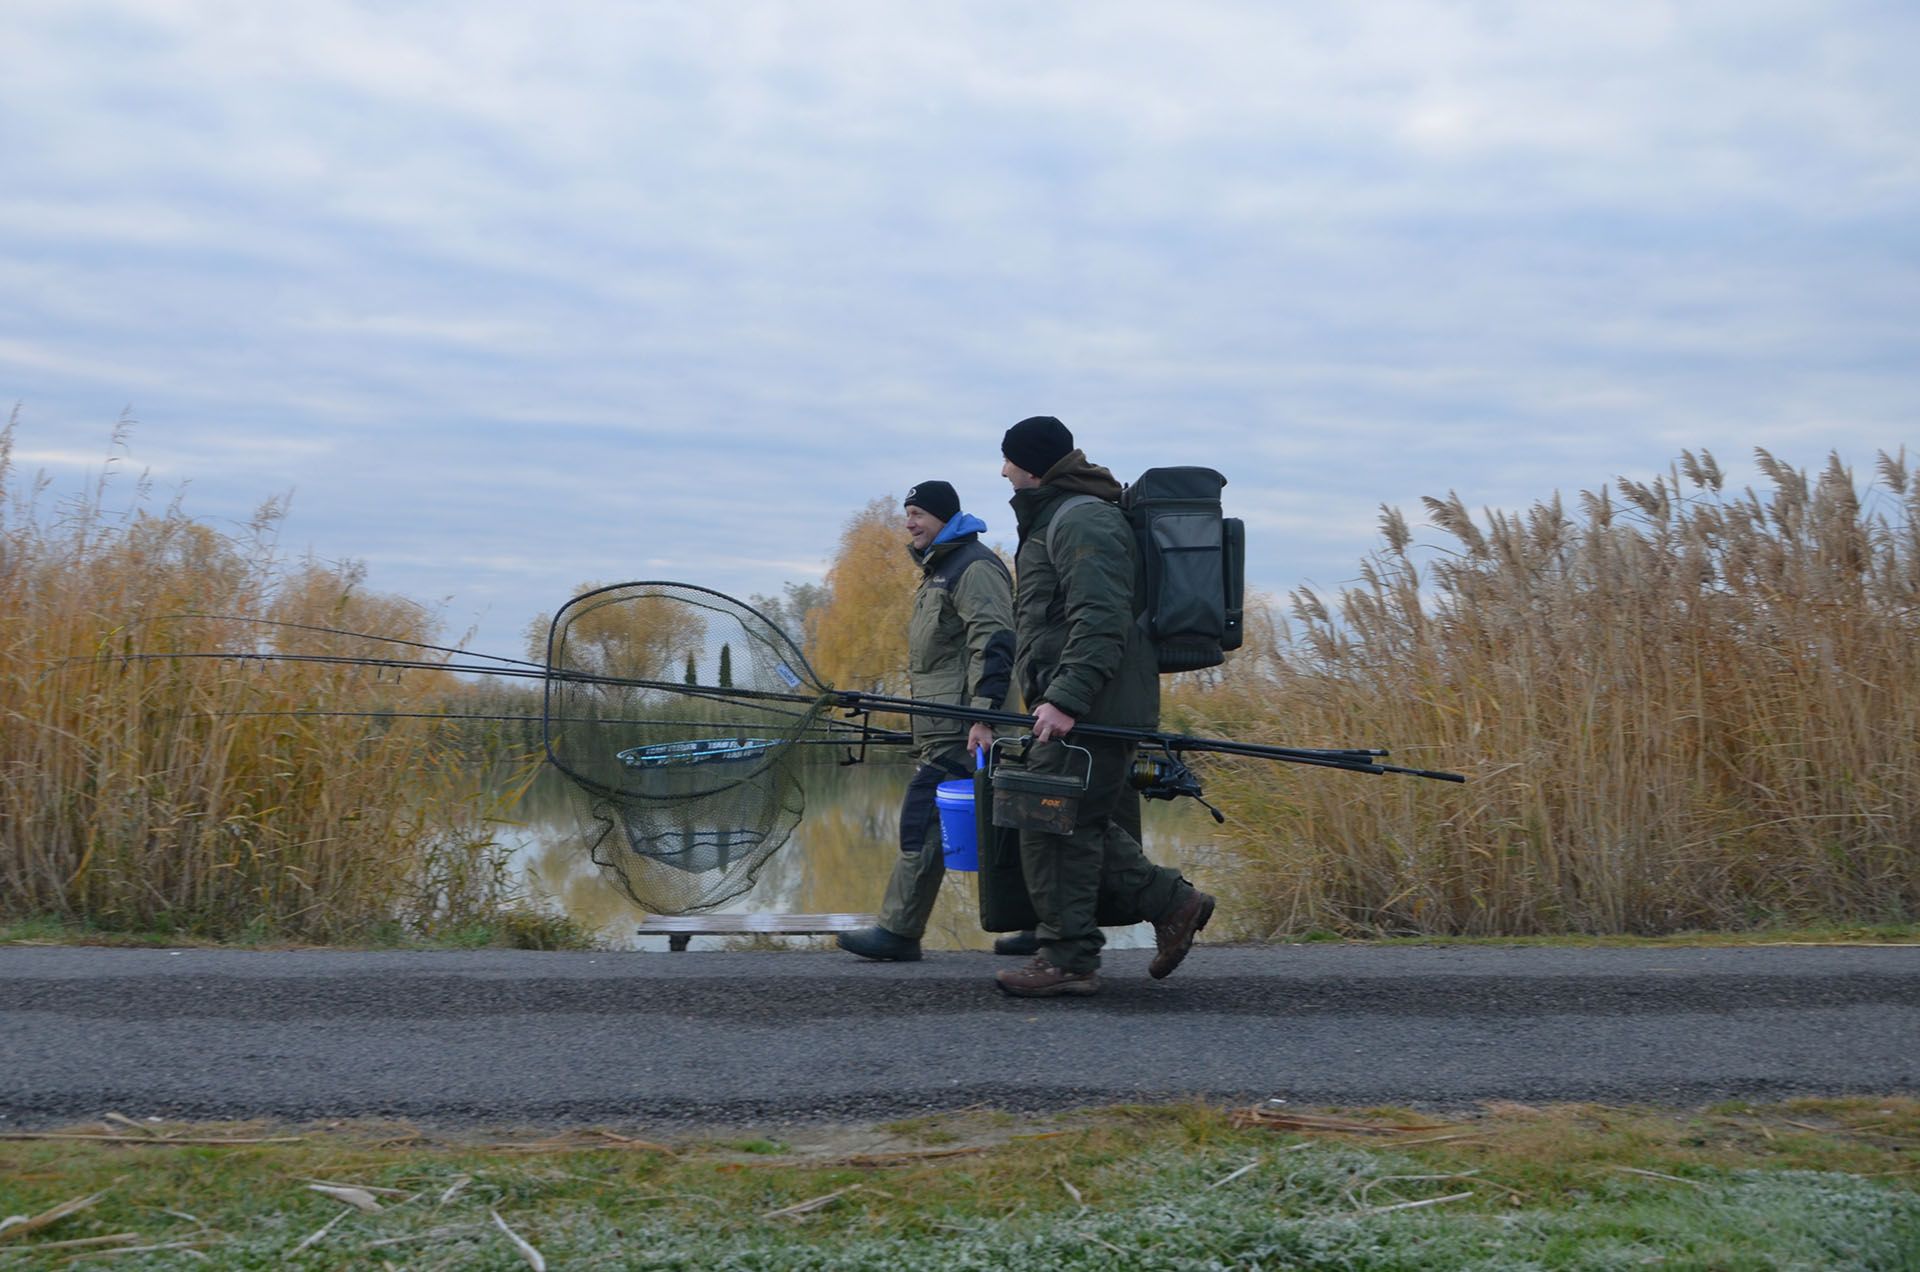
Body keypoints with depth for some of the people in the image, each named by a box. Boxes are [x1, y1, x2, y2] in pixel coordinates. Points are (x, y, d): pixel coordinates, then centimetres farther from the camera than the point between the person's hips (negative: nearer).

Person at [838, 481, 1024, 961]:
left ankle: (898, 931, -9)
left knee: (923, 822, -11)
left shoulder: (974, 567, -11)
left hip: (960, 728, -11)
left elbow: (993, 643, -21)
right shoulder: (940, 569, 23)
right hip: (945, 727, 11)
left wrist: (984, 714, -27)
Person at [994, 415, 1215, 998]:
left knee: (1056, 828, -8)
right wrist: (1056, 696, 28)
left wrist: (1066, 699, -28)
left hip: (1089, 710, -11)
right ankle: (1171, 901, 15)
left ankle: (1068, 959, -3)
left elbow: (1100, 622, -23)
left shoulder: (1082, 520, -13)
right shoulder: (1056, 517, 22)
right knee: (1081, 825, 12)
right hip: (1083, 706, 11)